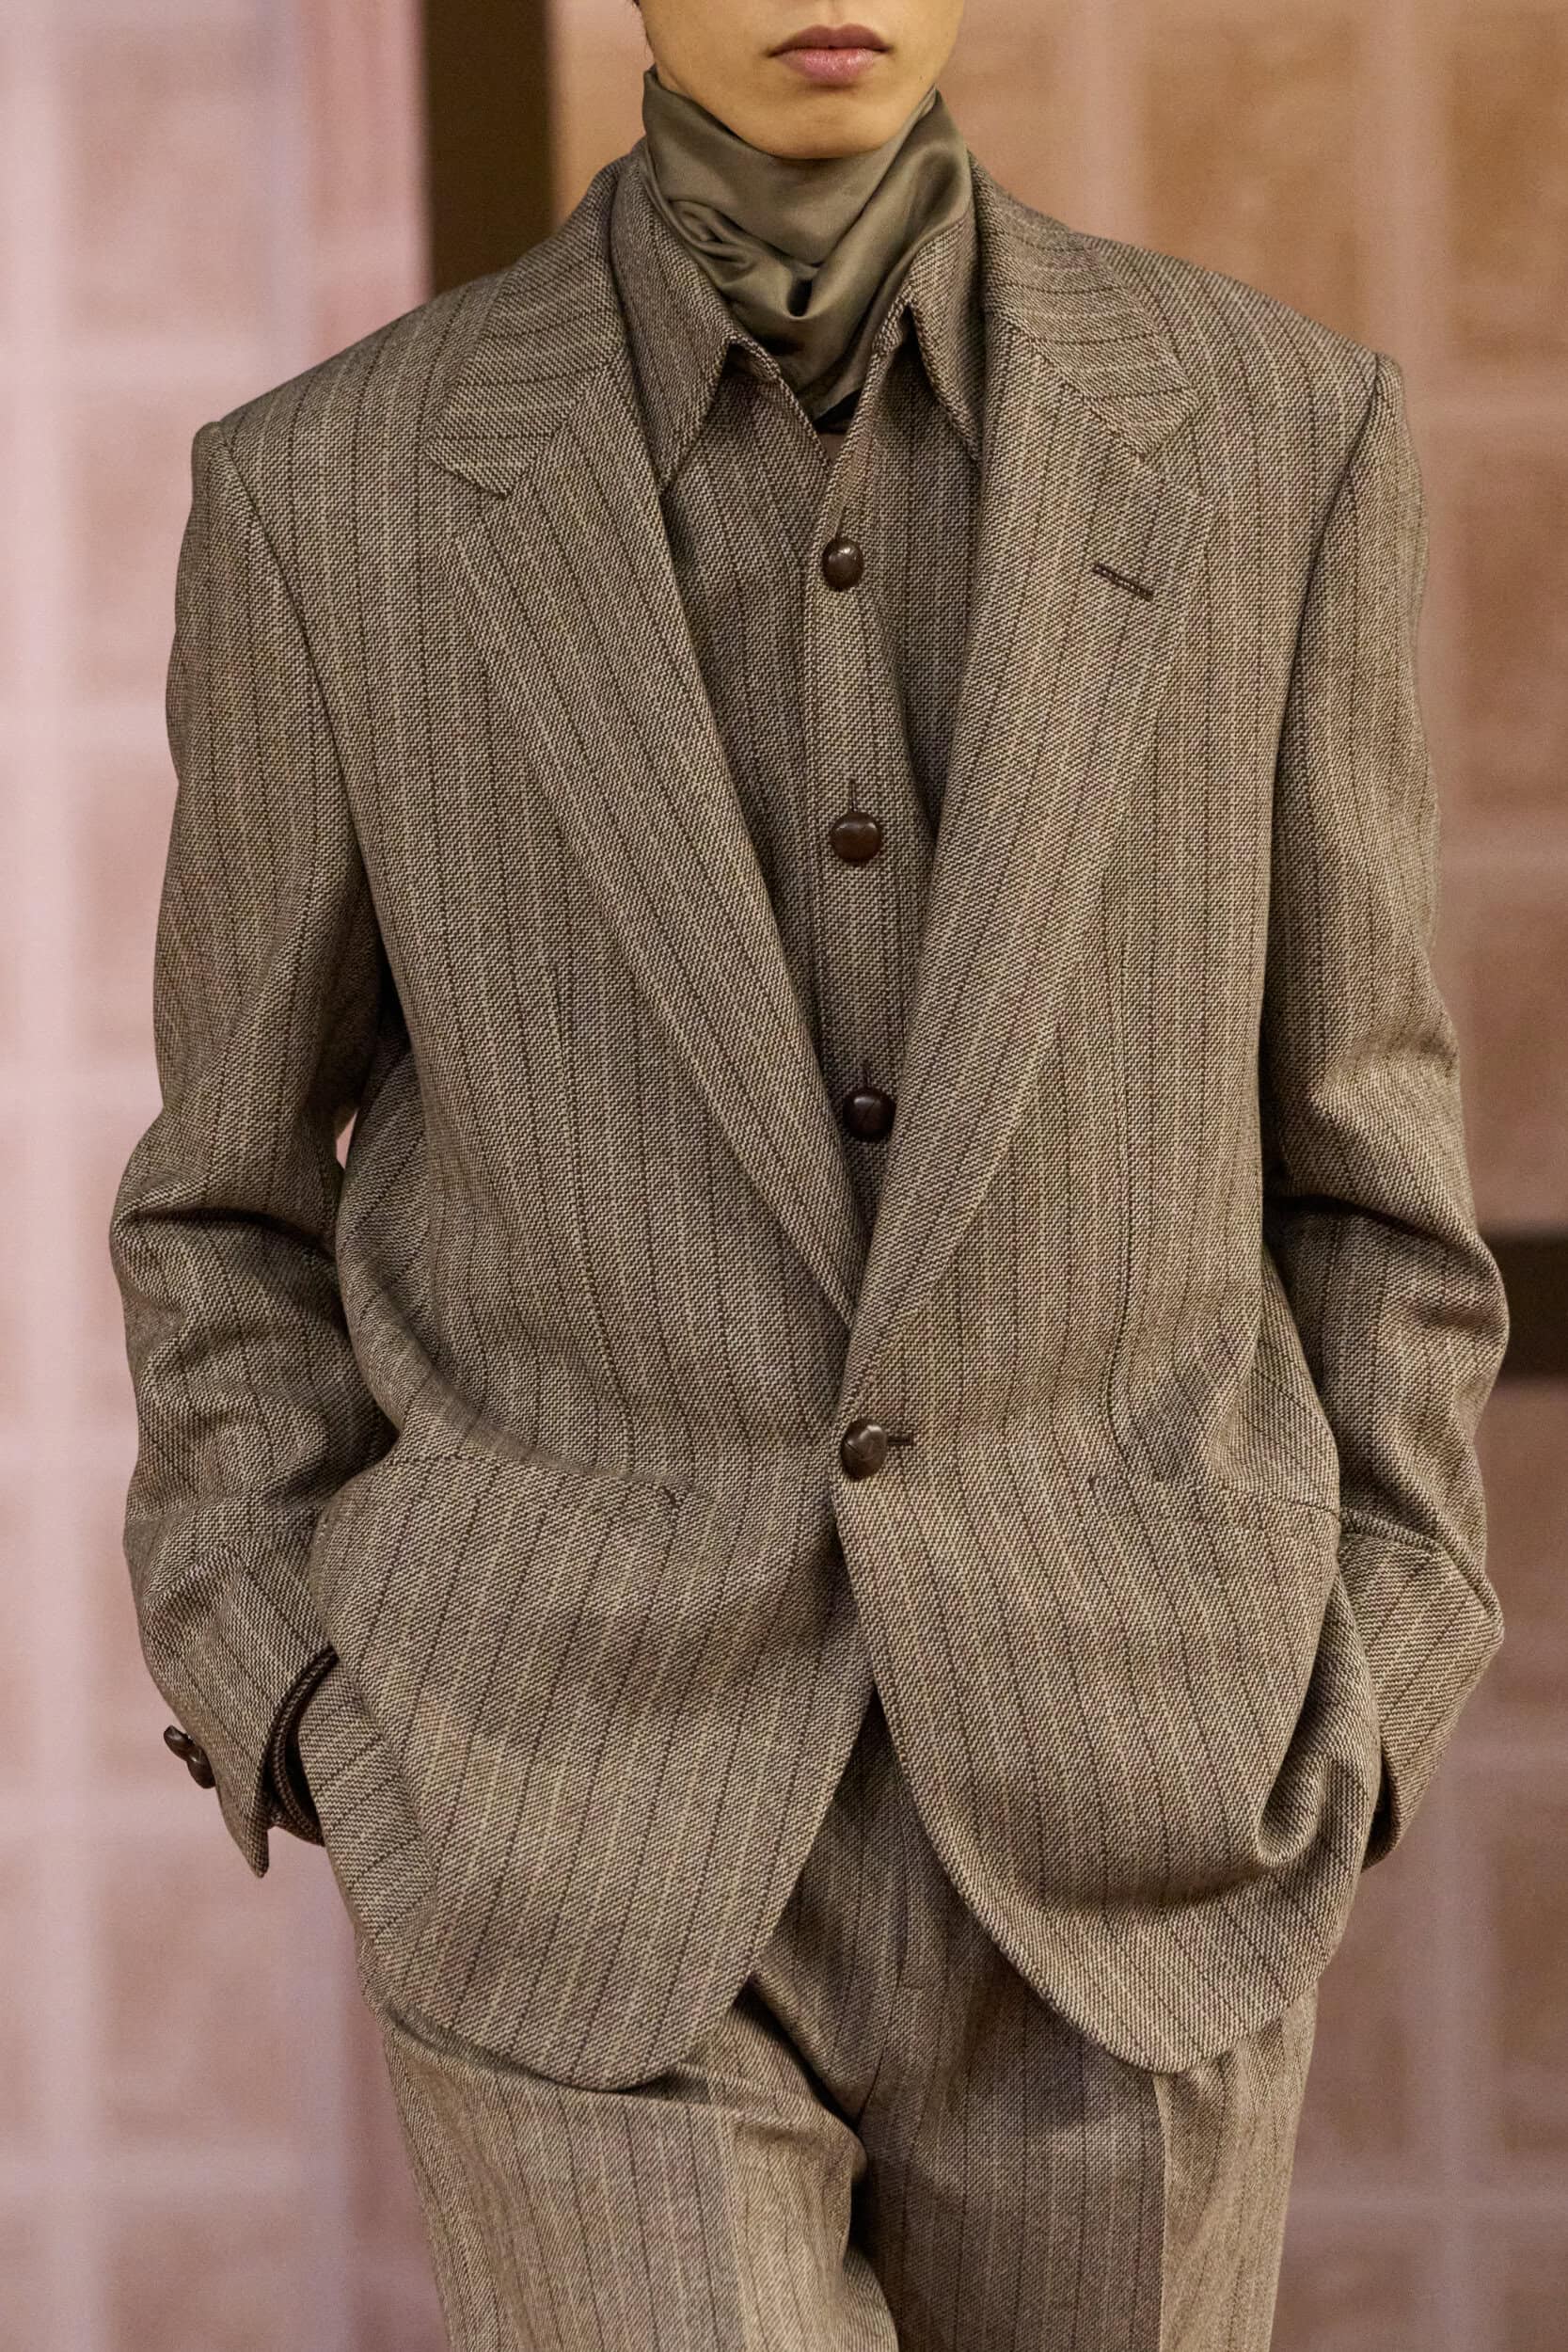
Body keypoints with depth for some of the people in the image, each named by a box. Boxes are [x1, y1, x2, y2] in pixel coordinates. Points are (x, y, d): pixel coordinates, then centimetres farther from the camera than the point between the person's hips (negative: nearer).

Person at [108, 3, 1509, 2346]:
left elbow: (1342, 1121, 7)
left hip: (1113, 1811, 2)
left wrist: (1362, 1705, 2)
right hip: (597, 1825, -1)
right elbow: (246, 1189, 8)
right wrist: (314, 1746, -2)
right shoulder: (343, 490, -3)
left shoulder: (1269, 429, -1)